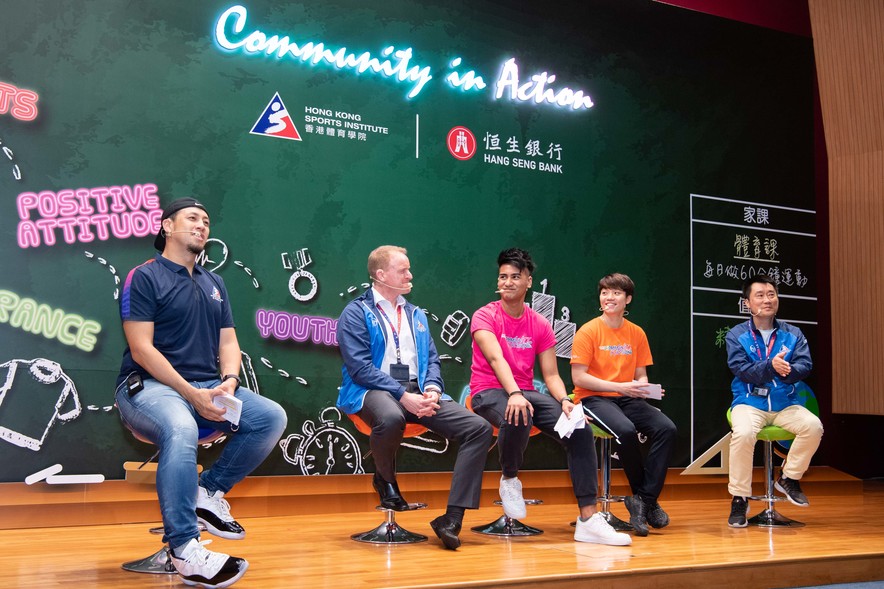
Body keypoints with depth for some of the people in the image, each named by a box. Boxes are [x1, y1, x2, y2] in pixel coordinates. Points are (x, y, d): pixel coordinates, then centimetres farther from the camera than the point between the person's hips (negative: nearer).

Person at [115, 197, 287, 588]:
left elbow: (228, 341, 14)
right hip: (148, 387, -7)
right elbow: (141, 349, -11)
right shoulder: (145, 277, -3)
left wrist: (228, 381, -9)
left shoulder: (214, 284, 19)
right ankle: (184, 549, -34)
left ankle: (209, 491, -1)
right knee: (181, 430, -39)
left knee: (272, 417, -14)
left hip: (207, 388, 7)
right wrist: (192, 394, -19)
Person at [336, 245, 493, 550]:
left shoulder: (416, 315, 23)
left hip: (417, 391, 6)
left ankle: (452, 519, -18)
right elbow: (359, 367, -9)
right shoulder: (356, 313, 2)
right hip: (374, 391, -6)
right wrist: (402, 395, -19)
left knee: (479, 428, -16)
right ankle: (385, 480, -7)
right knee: (391, 418, -43)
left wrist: (432, 389, -6)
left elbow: (432, 359, 17)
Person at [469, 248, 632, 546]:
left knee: (580, 430, -19)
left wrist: (564, 401, -15)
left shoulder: (540, 325, 10)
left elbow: (551, 374, 6)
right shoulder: (485, 317, -3)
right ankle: (509, 480, -7)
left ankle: (588, 519, -21)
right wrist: (513, 393, -38)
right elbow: (496, 359, -21)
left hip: (526, 393, 5)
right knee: (518, 418, -40)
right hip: (490, 392, -4)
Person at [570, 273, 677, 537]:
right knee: (626, 430, -34)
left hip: (628, 398, 5)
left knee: (667, 428, -22)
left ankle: (644, 500, -15)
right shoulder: (588, 331, -4)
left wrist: (643, 387, -11)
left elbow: (641, 375, 15)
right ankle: (645, 497, -10)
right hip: (594, 398, -5)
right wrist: (620, 386, -16)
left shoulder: (636, 333, 10)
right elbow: (578, 378, -10)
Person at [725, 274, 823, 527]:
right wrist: (770, 366, -28)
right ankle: (740, 498, -17)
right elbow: (741, 368, -11)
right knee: (743, 433, -34)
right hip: (750, 402, -3)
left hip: (785, 403, 3)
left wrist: (787, 370, -26)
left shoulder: (793, 334, 10)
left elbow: (805, 365, -3)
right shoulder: (736, 335, 3)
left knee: (813, 426, -26)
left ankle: (789, 478, -1)